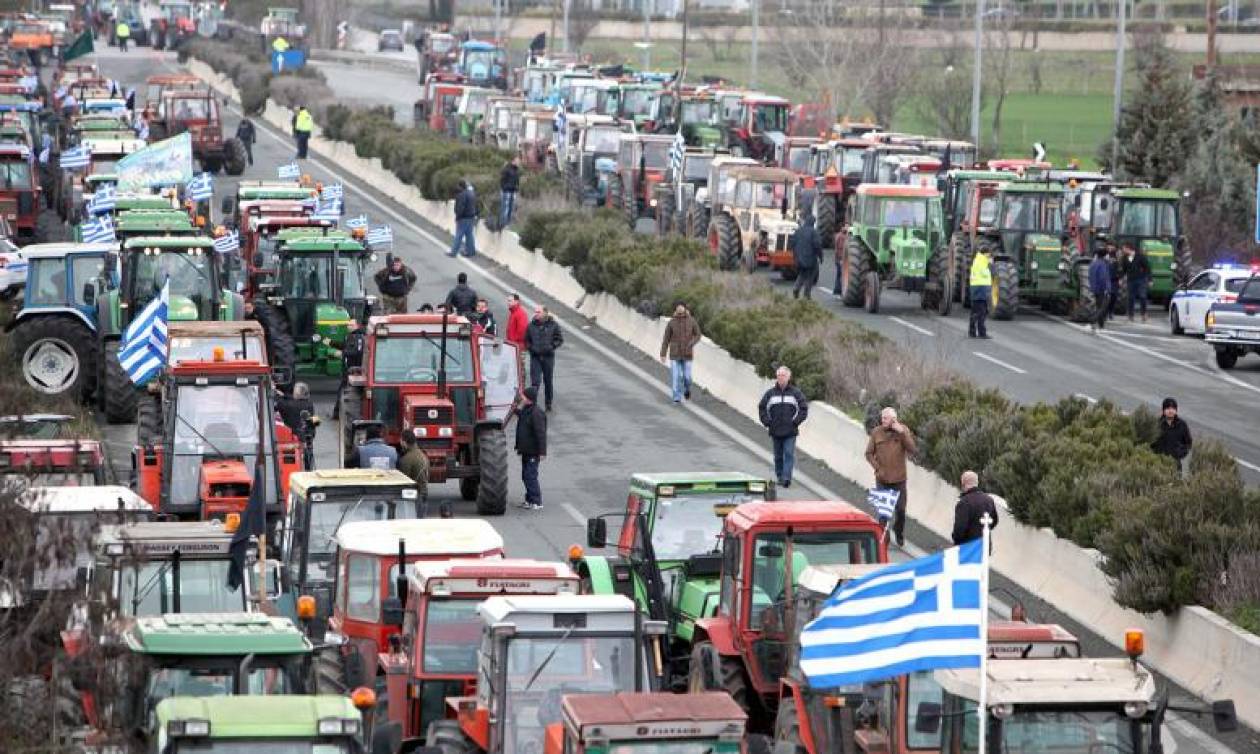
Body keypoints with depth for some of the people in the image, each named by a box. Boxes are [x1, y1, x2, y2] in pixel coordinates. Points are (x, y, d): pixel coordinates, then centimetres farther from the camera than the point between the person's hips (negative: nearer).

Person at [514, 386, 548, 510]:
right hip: (526, 451, 10)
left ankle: (536, 502, -6)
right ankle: (529, 500, 26)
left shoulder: (536, 414, -20)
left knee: (531, 476, -9)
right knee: (526, 476, 16)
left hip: (533, 453, -10)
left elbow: (541, 434, -22)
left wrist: (542, 452, -24)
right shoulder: (525, 411, 9)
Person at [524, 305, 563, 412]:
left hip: (548, 356, 0)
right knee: (535, 382, -7)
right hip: (535, 357, 0)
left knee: (548, 382, 10)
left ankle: (549, 405, 22)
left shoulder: (553, 325, -2)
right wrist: (530, 348, -5)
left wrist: (551, 347, -11)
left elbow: (560, 339, 3)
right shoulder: (531, 325, 2)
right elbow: (526, 340, 13)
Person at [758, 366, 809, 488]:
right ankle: (779, 476, 20)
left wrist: (796, 422, -5)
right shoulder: (770, 393, 5)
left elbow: (803, 409, 4)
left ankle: (787, 477, -17)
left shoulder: (795, 392, 2)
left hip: (790, 432, -2)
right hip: (775, 431, 2)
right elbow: (762, 408, 12)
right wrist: (767, 422, 1)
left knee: (789, 454, -12)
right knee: (778, 456, 9)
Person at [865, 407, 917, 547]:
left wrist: (903, 434, -21)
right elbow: (869, 453, 2)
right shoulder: (876, 432, -3)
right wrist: (877, 468, -11)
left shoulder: (903, 430, -3)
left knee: (900, 509, 5)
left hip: (899, 478, 0)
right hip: (882, 478, 0)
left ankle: (899, 534, 28)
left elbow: (912, 450, -11)